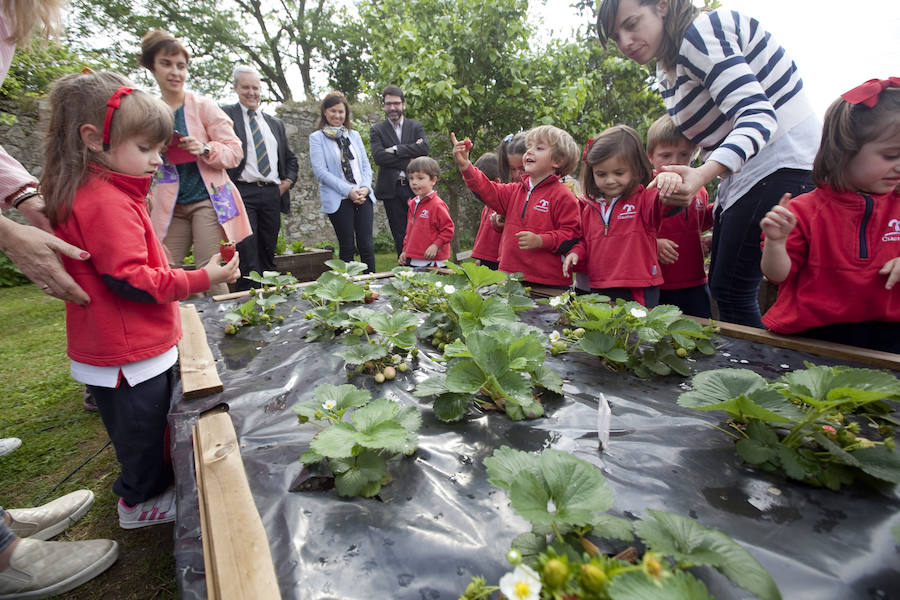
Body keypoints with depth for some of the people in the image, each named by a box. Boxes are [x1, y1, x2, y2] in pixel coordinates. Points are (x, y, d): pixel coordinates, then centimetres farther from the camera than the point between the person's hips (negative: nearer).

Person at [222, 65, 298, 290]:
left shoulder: (275, 124, 21)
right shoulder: (226, 115, 5)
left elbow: (290, 158, 26)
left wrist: (288, 181, 11)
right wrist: (228, 181, -18)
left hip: (272, 194, 5)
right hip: (243, 193, -5)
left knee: (268, 253, 9)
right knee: (247, 254, -9)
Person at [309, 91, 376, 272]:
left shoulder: (354, 135, 17)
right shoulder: (317, 137, 3)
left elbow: (365, 164, 14)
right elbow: (320, 171, -7)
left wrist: (365, 187, -5)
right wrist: (348, 191, -14)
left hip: (363, 196, 4)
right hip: (339, 200, -4)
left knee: (366, 245, 0)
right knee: (347, 247, -1)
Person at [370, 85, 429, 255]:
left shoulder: (416, 127, 12)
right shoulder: (376, 130, 8)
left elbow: (424, 148, -6)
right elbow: (378, 156, -8)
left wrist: (395, 149, -11)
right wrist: (408, 160, -11)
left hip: (414, 186, 1)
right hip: (392, 189, 0)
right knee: (400, 237, 4)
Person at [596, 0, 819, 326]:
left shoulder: (701, 32, -13)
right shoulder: (666, 69, 14)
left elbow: (758, 114, -24)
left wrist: (703, 174, -41)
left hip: (782, 162, -10)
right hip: (740, 175, 10)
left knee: (732, 291, -8)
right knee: (720, 286, 10)